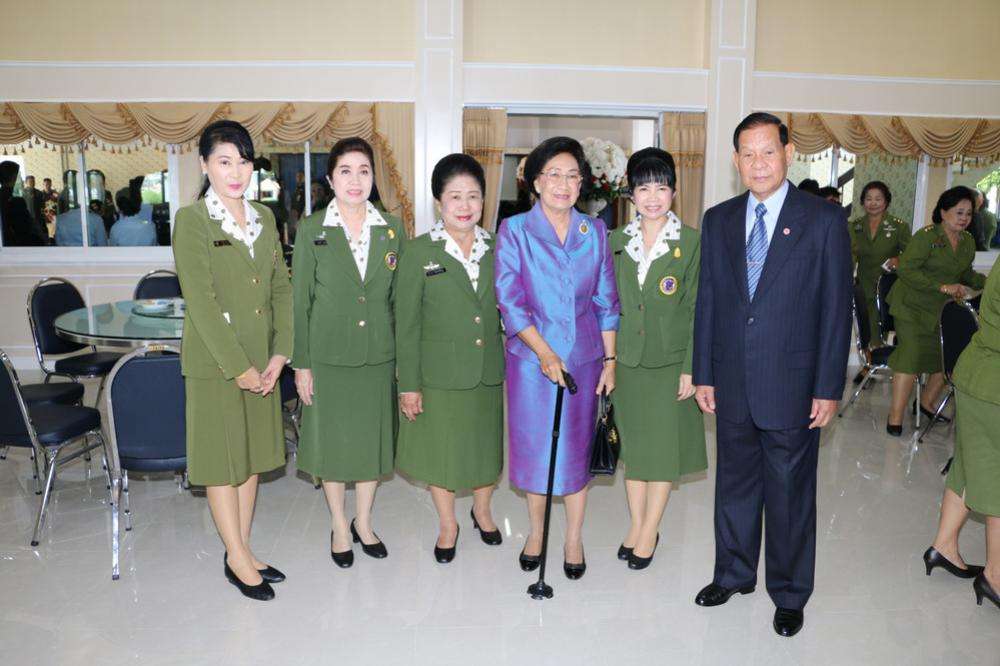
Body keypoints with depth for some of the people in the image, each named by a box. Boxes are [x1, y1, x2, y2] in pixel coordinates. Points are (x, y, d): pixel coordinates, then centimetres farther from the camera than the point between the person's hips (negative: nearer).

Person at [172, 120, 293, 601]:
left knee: (253, 454, 14)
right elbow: (201, 301, -16)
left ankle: (242, 549, 30)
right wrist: (238, 367, -16)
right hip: (214, 362, -6)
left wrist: (280, 352, -3)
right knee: (223, 460, 6)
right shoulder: (191, 220, -10)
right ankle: (237, 559, 21)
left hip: (261, 359, 6)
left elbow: (281, 287, 7)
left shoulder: (263, 217, 8)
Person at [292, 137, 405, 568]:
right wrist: (301, 363, -6)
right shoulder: (312, 229, -5)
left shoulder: (392, 229, 2)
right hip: (328, 355, -2)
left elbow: (398, 297, 5)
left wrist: (403, 356, 3)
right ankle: (339, 527, 29)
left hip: (378, 354, 2)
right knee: (332, 441, 10)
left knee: (373, 439, 12)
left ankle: (364, 522, 32)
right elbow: (300, 299, -4)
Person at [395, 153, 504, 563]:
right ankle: (447, 525, 36)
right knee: (441, 449, 12)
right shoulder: (419, 253, -9)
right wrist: (409, 383, -9)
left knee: (487, 445, 18)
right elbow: (407, 323, -8)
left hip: (489, 371, 3)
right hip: (440, 373, -2)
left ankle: (482, 511, 44)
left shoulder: (497, 249, 1)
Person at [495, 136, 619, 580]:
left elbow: (606, 302, 6)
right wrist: (544, 352, -19)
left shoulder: (594, 232, 3)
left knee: (578, 447, 10)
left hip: (584, 357, 2)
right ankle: (536, 532, 31)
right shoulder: (514, 231, -5)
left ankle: (574, 540, 27)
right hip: (531, 356, -1)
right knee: (533, 446, 10)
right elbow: (510, 301, -11)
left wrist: (610, 359, 3)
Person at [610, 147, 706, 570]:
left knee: (664, 446, 6)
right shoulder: (617, 241, 5)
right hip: (627, 359, 3)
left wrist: (691, 368, -10)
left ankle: (649, 532, 20)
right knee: (632, 444, 12)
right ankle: (637, 525, 28)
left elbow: (697, 309, -6)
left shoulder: (692, 242, -5)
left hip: (670, 360, -3)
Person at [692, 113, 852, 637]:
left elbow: (837, 307, -6)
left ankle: (790, 593, 29)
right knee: (735, 483, 16)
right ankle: (734, 574, 36)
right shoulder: (718, 220, 6)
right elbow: (707, 300, 7)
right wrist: (703, 373, 5)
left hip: (791, 384, -3)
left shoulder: (824, 219, -5)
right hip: (732, 383, 4)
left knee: (790, 492, 10)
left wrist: (828, 387, -8)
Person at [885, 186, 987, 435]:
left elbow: (966, 274, 20)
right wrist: (942, 287, -25)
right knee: (912, 354, -11)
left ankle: (927, 403, 29)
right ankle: (896, 415, -3)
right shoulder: (926, 236, -16)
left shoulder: (968, 242, 7)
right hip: (914, 308, -7)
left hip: (944, 309, 7)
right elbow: (905, 269, -23)